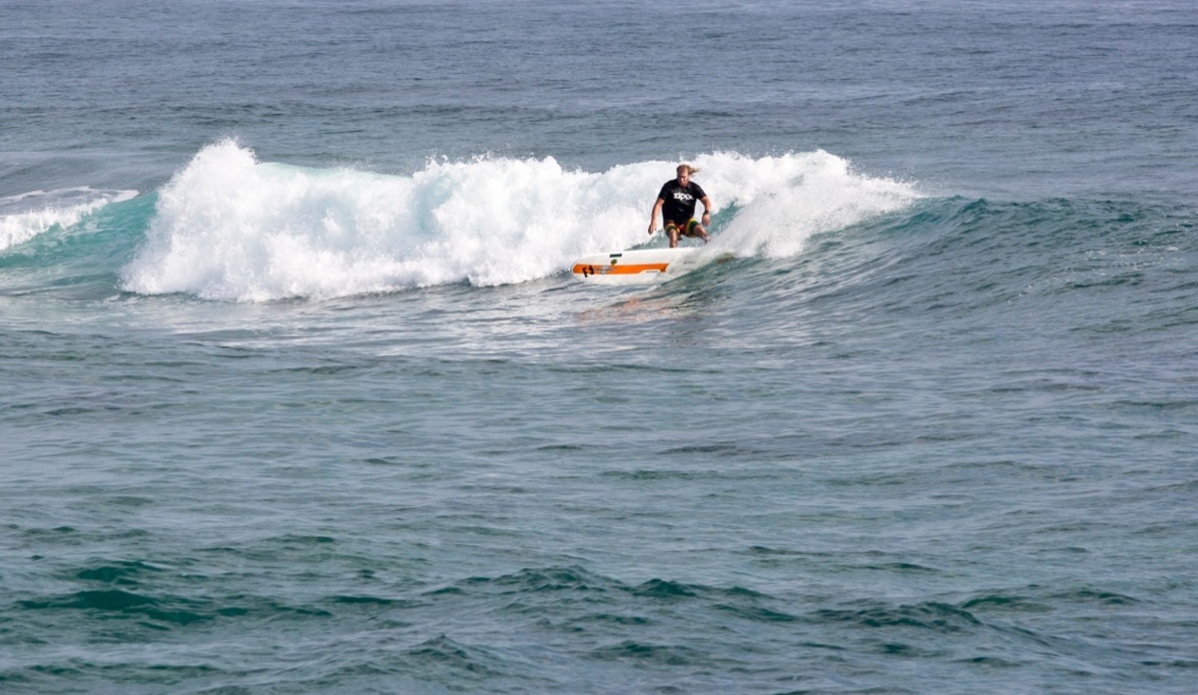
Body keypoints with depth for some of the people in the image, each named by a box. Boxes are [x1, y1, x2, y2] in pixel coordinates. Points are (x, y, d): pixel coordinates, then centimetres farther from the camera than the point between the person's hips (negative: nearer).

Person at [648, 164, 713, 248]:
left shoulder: (694, 187, -1)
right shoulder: (669, 186, -8)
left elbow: (706, 200, -9)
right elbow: (658, 204, -10)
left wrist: (707, 213, -33)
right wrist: (653, 221, -24)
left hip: (687, 221, 2)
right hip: (671, 221, -2)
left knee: (701, 231, -28)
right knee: (673, 236, -35)